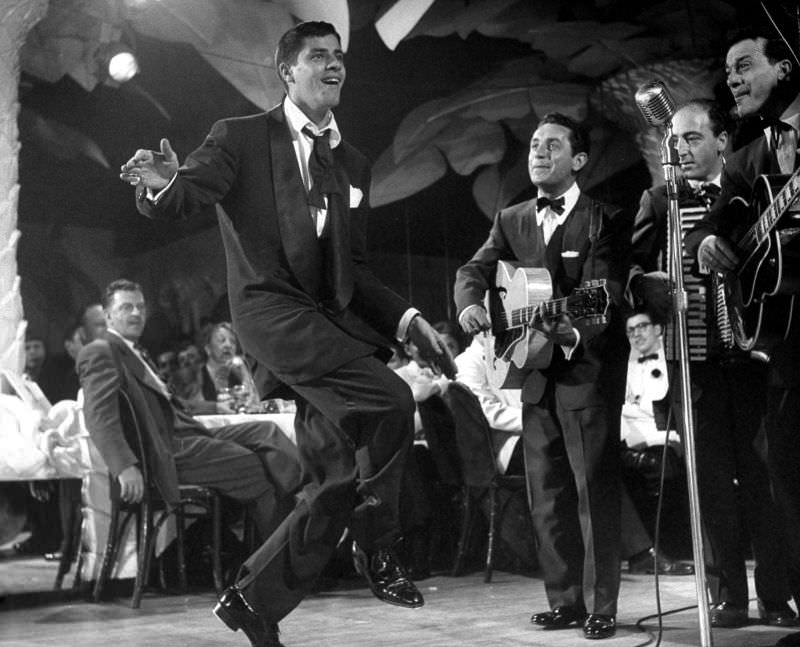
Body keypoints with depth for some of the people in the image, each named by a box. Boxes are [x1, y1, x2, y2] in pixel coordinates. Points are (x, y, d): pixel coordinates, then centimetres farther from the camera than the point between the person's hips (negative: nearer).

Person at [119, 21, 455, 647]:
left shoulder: (353, 164, 20)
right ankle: (377, 547, -6)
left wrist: (408, 319, 8)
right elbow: (185, 198, -10)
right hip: (272, 308, -7)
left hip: (335, 320, 7)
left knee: (336, 484, 4)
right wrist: (162, 183, -34)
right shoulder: (241, 138, 4)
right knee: (390, 399, -25)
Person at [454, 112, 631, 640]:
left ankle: (601, 606, 5)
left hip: (588, 372, -5)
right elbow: (475, 269, 1)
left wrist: (574, 333, -35)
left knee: (596, 494, -3)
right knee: (547, 497, 10)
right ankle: (564, 600, 20)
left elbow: (606, 296, -16)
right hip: (536, 377, 6)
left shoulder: (605, 221, -6)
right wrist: (470, 303, -22)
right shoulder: (511, 221, 12)